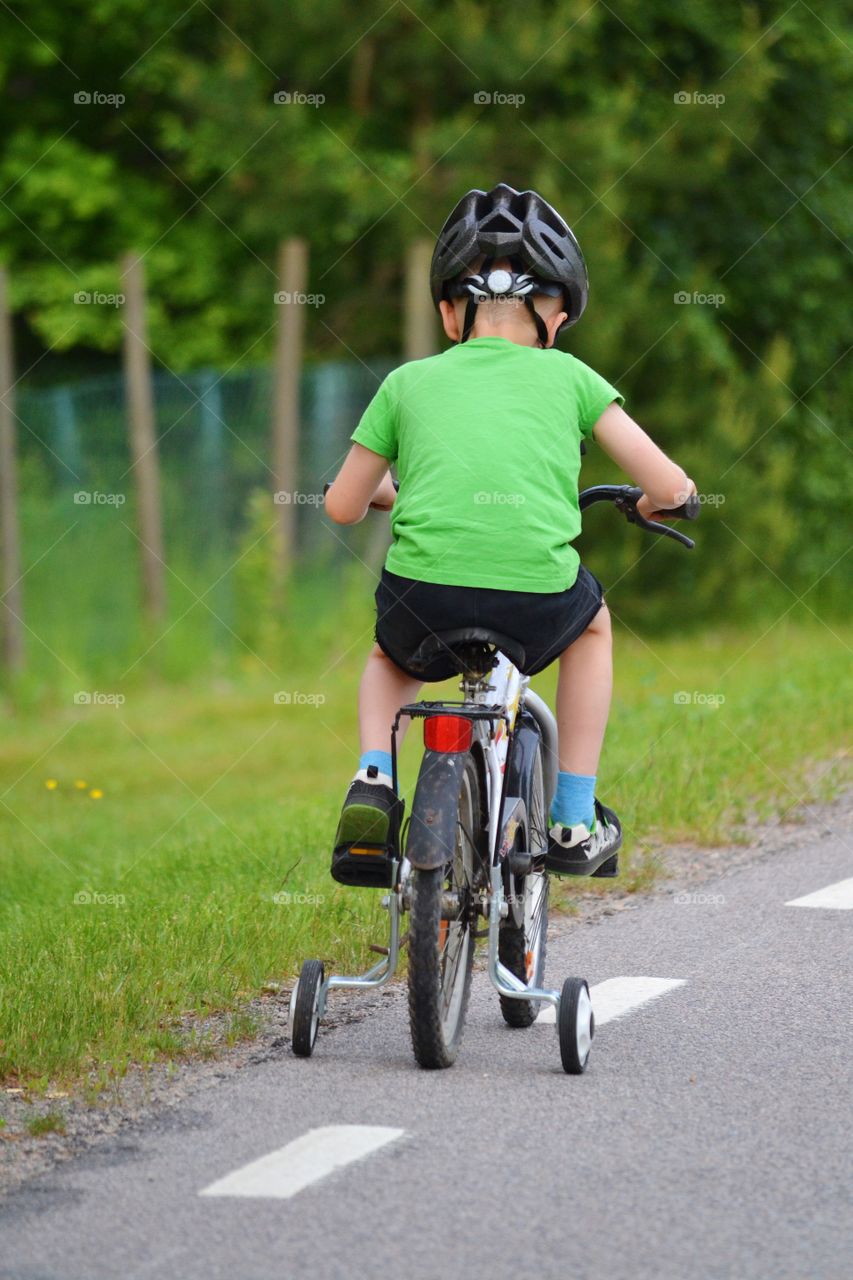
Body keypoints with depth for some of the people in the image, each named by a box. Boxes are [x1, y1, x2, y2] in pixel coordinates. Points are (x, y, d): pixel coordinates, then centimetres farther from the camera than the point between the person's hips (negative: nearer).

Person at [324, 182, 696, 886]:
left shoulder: (409, 382, 15)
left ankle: (373, 782, 9)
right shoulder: (567, 377, 13)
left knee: (390, 659, 38)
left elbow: (342, 506, 22)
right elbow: (669, 485, 8)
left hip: (424, 601, 1)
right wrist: (655, 503, 33)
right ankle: (575, 821, 31)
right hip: (537, 604, -1)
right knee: (592, 618, 36)